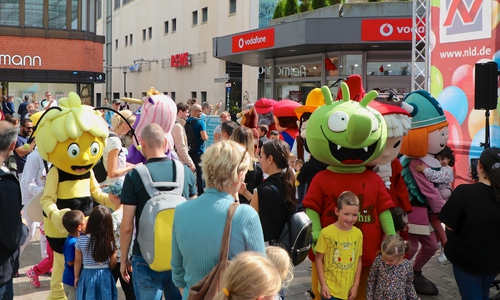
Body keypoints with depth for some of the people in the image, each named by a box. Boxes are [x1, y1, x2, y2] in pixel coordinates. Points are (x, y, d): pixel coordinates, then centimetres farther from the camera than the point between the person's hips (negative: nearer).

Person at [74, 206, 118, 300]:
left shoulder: (81, 240, -10)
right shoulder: (110, 241, -10)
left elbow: (77, 261, -1)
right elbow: (113, 262, -2)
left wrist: (76, 277, 13)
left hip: (87, 276, 0)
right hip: (105, 276, 0)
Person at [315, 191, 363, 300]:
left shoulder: (358, 234, -2)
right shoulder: (326, 232, -13)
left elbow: (359, 260, 6)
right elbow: (318, 259, -6)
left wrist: (356, 285, 5)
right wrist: (323, 284, -7)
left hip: (349, 289, 4)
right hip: (330, 289, -3)